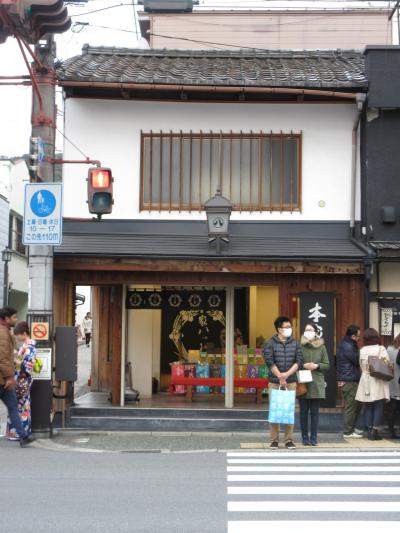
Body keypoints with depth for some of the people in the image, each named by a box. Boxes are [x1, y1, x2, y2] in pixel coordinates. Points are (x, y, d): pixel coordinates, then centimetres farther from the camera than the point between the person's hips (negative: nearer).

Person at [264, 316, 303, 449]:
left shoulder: (295, 344, 8)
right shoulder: (270, 344, 0)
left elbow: (299, 361, -2)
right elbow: (269, 362, -9)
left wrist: (287, 374, -15)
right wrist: (280, 376, -16)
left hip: (291, 382, 2)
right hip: (274, 382, -2)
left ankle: (289, 439, 9)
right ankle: (274, 440, 6)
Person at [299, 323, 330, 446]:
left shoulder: (322, 347, 5)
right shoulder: (300, 347, -1)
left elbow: (327, 365, 7)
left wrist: (317, 365, -10)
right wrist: (303, 366, -15)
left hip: (317, 384, 1)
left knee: (315, 412, 5)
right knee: (304, 411, 4)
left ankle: (314, 437, 12)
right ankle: (305, 437, 12)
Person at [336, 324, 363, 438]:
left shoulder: (346, 345, 17)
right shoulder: (347, 346, -17)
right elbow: (357, 361, -14)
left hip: (351, 380, 11)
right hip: (348, 381, -11)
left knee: (357, 404, 18)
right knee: (350, 406, -5)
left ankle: (351, 427, 27)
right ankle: (348, 432, 0)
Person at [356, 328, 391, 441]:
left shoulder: (362, 350, 3)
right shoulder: (381, 349, -8)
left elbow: (361, 366, 7)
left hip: (366, 382, 4)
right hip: (378, 382, -4)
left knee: (368, 407, 10)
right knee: (379, 407, 2)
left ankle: (369, 430, 11)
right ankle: (374, 431, -4)